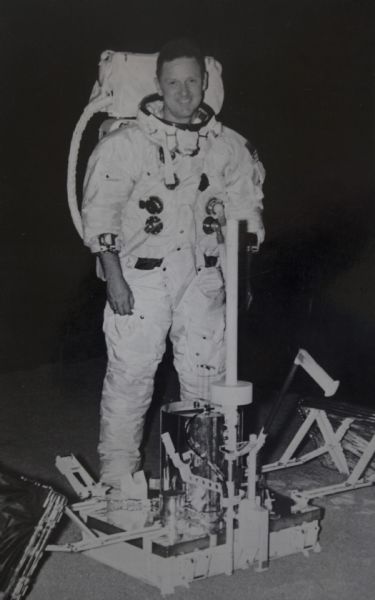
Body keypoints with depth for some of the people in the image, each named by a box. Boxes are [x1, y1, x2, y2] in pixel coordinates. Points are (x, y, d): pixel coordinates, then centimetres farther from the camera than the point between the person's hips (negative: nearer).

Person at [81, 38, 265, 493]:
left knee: (207, 374, 9)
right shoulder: (127, 144, -7)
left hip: (203, 277, 3)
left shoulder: (228, 146, 5)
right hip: (141, 277, -3)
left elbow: (245, 212, 15)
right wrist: (114, 279, -10)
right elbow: (100, 213, -5)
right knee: (130, 374, -2)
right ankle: (117, 480, 12)